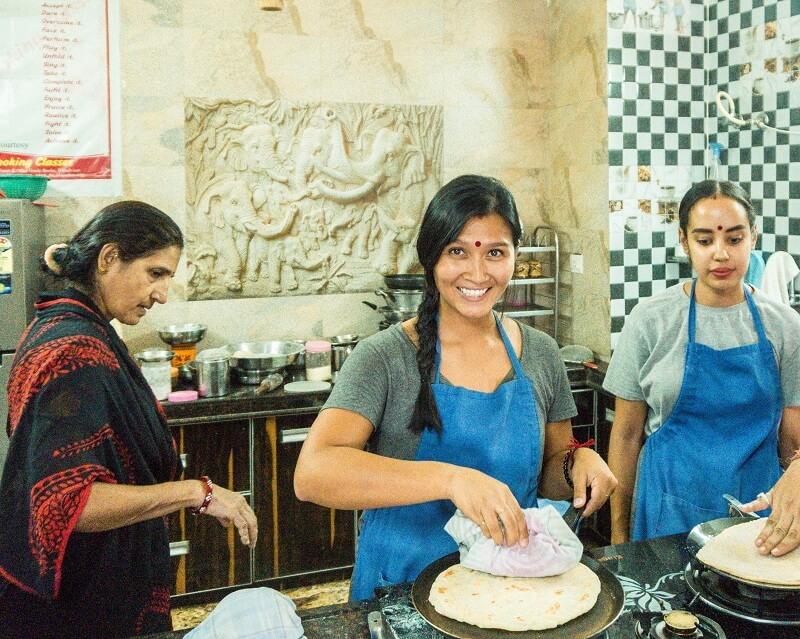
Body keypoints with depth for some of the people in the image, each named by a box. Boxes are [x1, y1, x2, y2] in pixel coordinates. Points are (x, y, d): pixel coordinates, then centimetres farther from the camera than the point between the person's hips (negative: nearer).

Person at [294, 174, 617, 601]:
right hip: (404, 588, -3)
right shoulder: (385, 358, -12)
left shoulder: (540, 355, 1)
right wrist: (450, 478, -35)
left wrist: (577, 462, -9)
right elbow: (312, 473, -25)